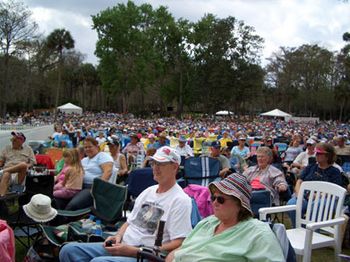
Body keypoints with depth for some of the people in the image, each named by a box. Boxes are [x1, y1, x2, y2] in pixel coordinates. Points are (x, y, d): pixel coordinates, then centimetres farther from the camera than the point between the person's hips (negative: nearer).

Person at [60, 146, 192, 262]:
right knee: (69, 250, -5)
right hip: (121, 247, 8)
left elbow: (178, 244, -16)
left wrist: (133, 251, -19)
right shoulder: (149, 191, 16)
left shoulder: (180, 200, -9)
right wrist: (118, 236, 0)